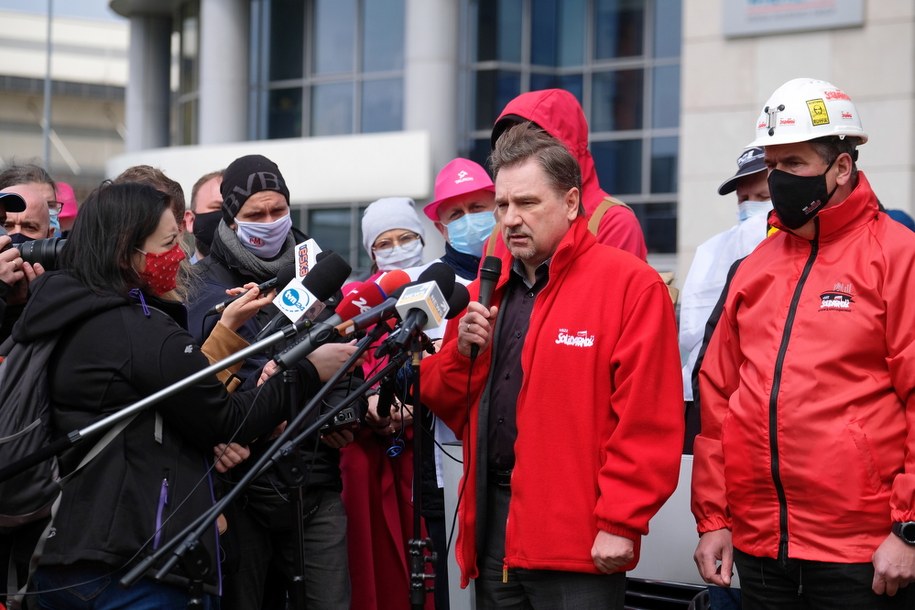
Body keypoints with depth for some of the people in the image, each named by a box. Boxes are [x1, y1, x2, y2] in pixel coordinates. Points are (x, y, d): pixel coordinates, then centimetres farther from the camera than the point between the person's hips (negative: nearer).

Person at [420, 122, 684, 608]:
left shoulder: (630, 284, -7)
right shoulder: (486, 291, 15)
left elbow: (647, 421, -13)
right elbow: (444, 401, 17)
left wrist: (621, 523, -17)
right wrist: (464, 350, -2)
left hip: (579, 549, -6)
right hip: (492, 536, 6)